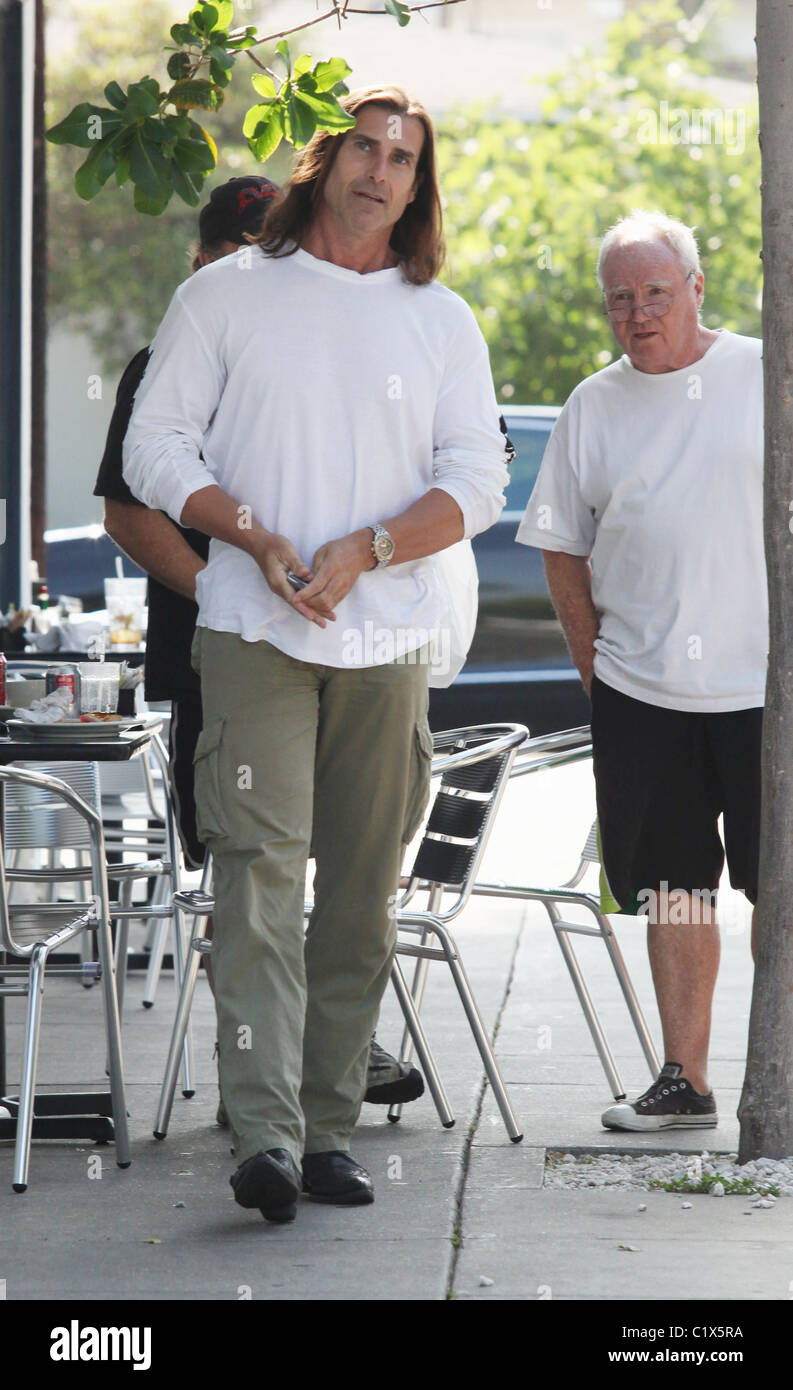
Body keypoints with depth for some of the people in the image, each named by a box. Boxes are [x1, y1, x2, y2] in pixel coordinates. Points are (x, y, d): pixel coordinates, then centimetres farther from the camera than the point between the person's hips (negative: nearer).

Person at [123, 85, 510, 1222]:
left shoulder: (441, 321, 12)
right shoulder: (227, 295, 7)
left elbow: (474, 481, 6)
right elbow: (156, 449, 4)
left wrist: (365, 549, -11)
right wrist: (254, 536, -12)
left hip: (388, 638, 3)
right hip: (255, 630, -3)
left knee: (364, 893, 3)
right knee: (260, 868, -15)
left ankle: (329, 1128, 10)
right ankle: (265, 1136, -23)